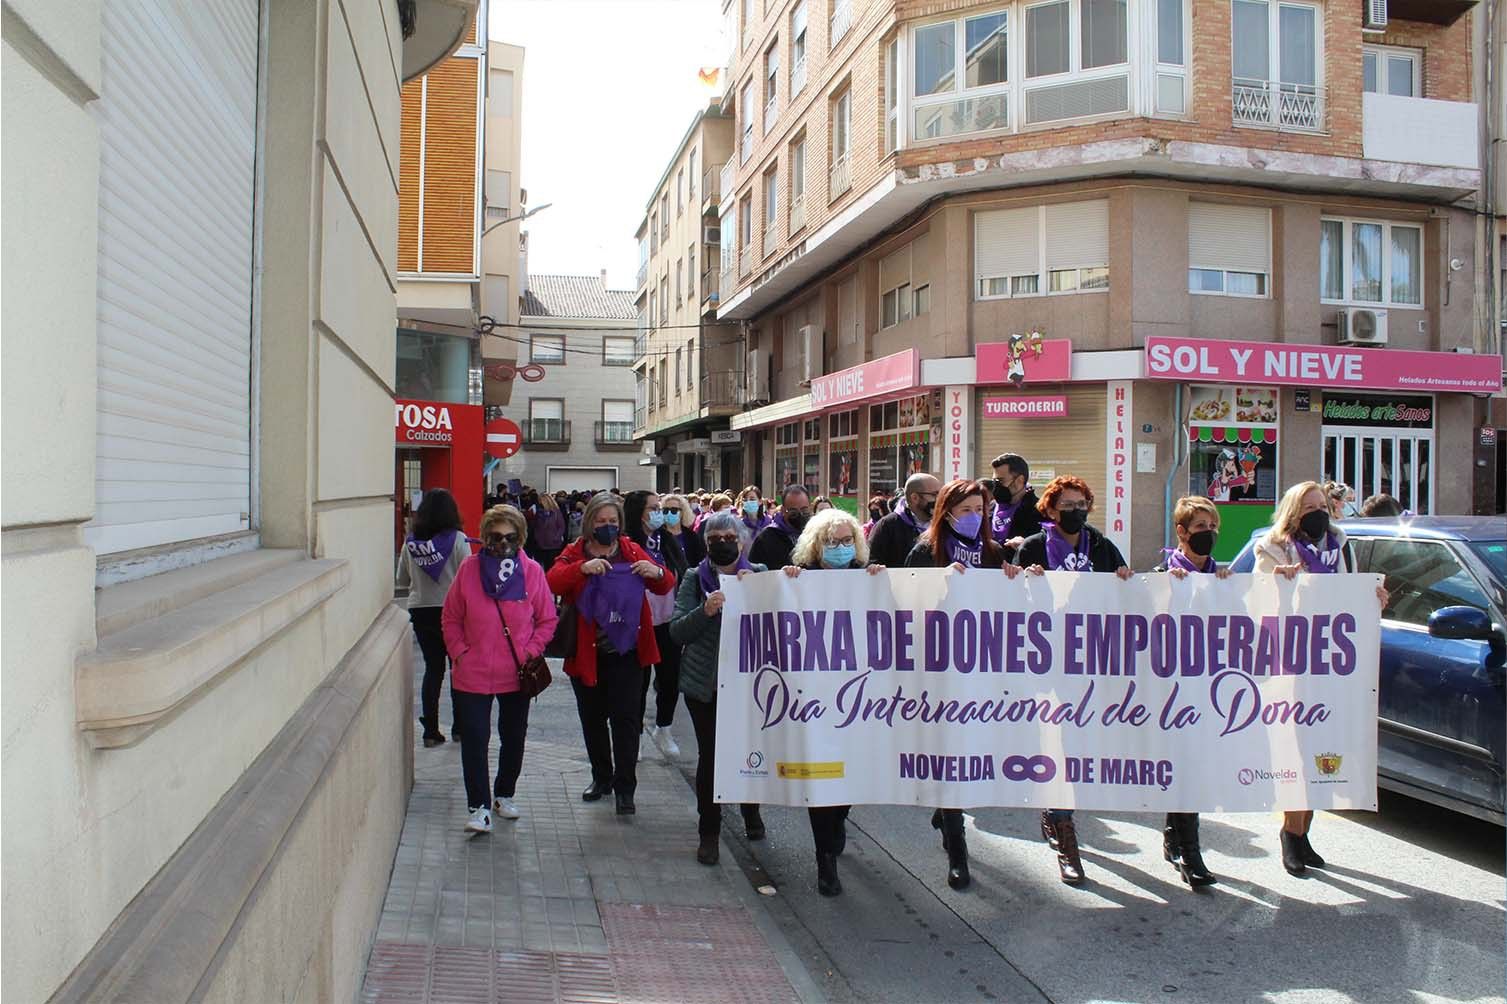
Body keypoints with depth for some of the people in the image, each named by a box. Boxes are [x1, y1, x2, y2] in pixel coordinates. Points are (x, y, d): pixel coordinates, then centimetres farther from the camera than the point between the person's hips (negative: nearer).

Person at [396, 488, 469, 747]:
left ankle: (430, 730, 9)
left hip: (419, 611, 3)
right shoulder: (457, 539, -12)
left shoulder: (411, 542, -1)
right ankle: (459, 726, 18)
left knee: (433, 668, 11)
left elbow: (402, 581, 9)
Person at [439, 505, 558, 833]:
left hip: (517, 674, 1)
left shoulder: (532, 571, -6)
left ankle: (504, 795, 35)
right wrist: (460, 652, -6)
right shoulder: (469, 568, -5)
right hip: (472, 674, -1)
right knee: (474, 740, -2)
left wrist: (531, 652, -8)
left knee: (514, 737, 16)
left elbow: (548, 619, 2)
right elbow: (451, 618, 3)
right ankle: (478, 806, 9)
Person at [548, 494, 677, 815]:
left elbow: (666, 586, 4)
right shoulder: (575, 553, 2)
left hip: (625, 652, -1)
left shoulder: (632, 551, 5)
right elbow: (553, 582, -16)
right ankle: (602, 777, 32)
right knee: (592, 718, 14)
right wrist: (583, 568, -33)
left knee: (625, 717, -3)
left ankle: (625, 787, 7)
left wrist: (656, 572, -19)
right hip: (586, 653, 1)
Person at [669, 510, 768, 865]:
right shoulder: (695, 579, 2)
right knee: (709, 754, 2)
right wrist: (705, 611, -21)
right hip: (705, 683, -1)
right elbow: (677, 632, -4)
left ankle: (751, 811, 38)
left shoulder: (759, 574, 3)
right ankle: (709, 832, 17)